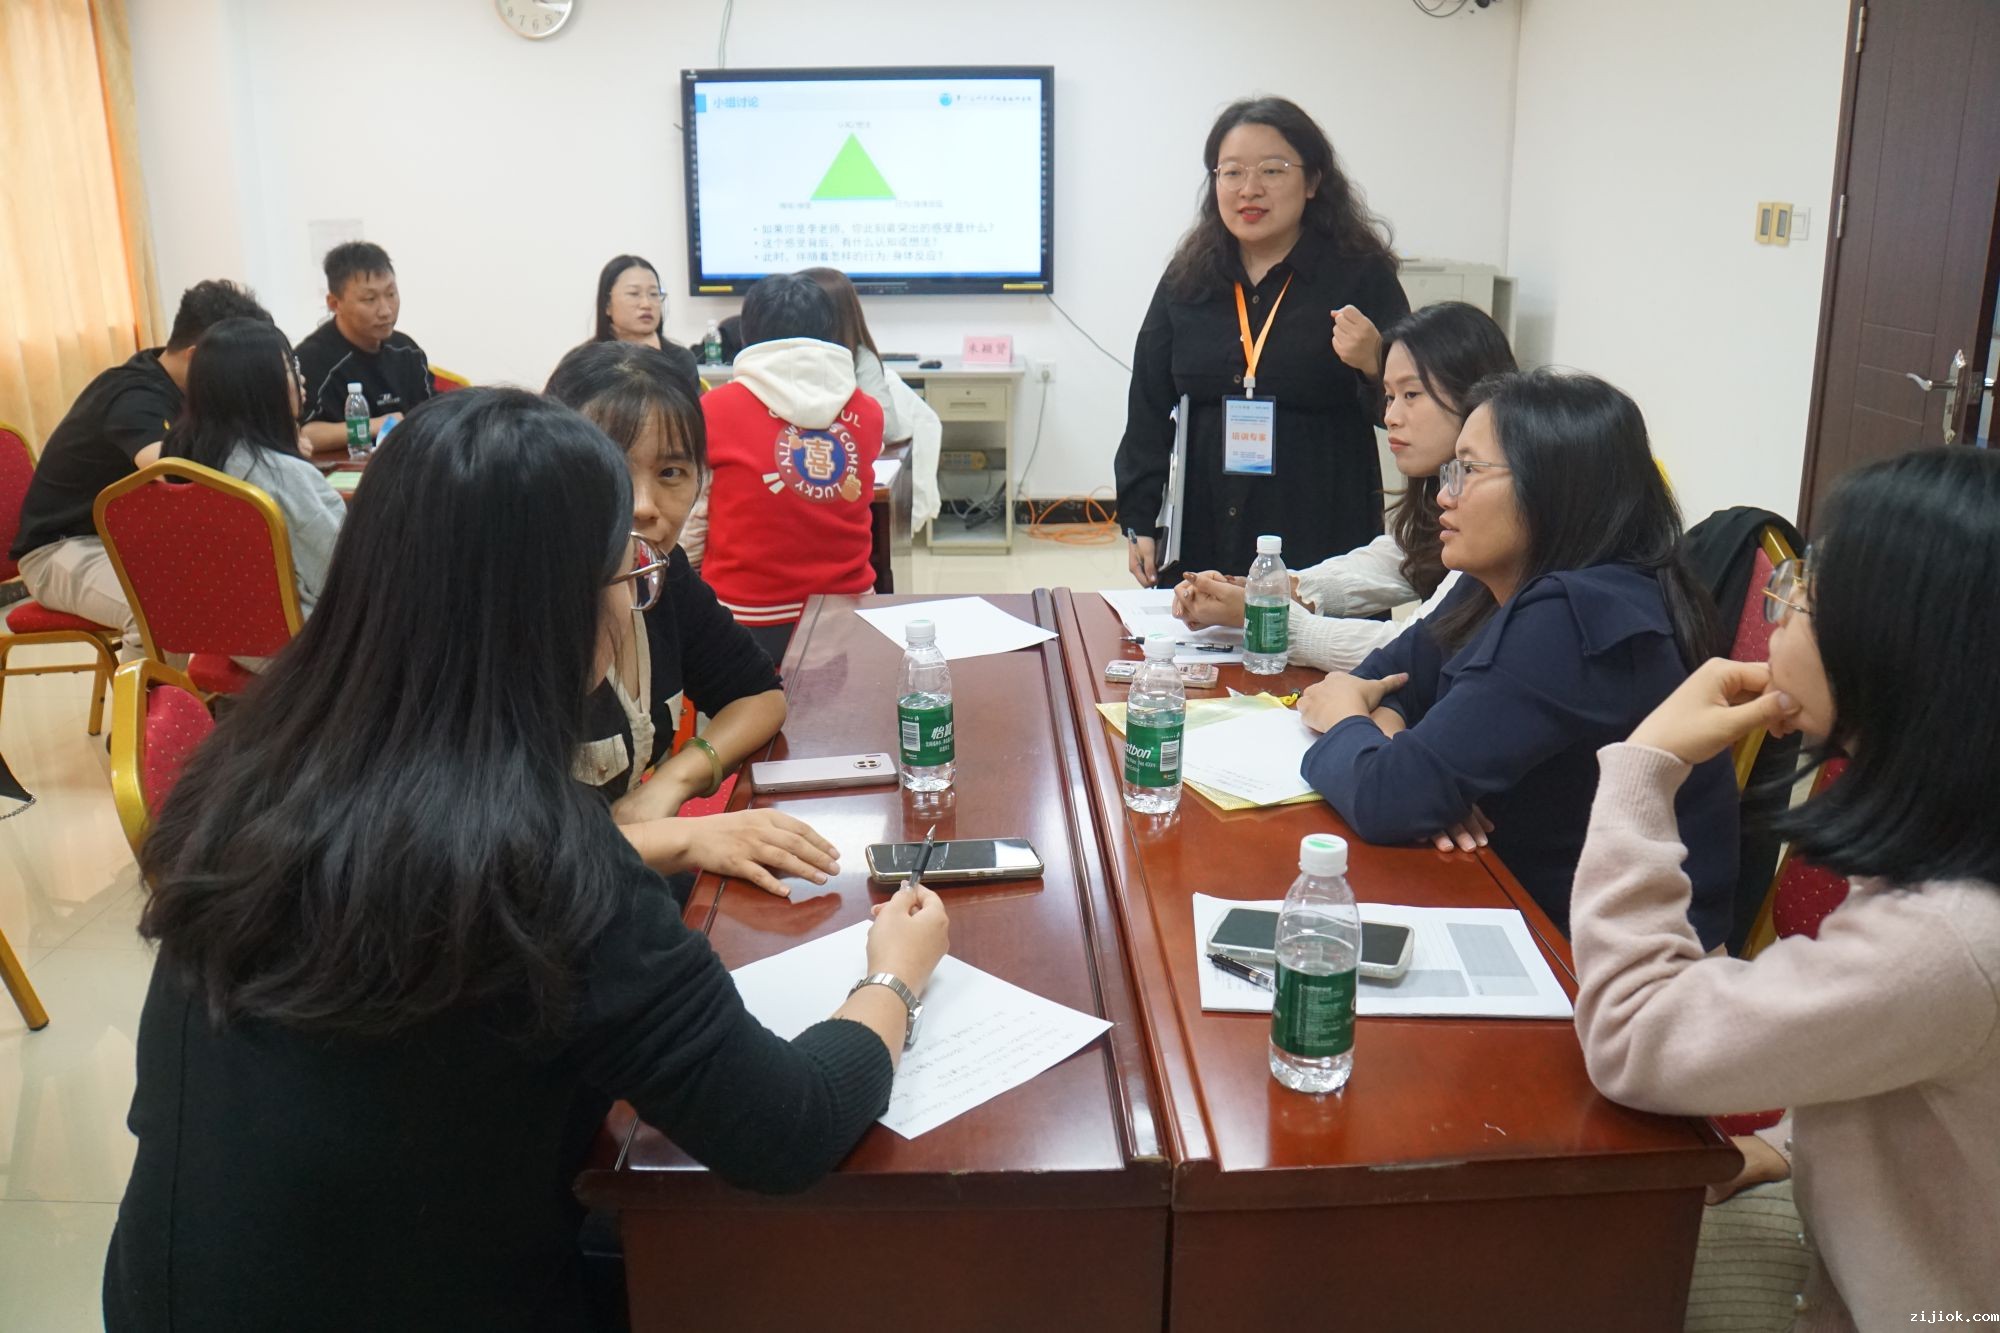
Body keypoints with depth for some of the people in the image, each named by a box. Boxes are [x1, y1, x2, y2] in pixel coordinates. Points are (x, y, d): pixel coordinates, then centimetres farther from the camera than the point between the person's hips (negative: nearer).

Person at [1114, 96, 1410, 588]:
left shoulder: (1362, 275, -2)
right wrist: (1139, 522, 6)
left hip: (1321, 537, -3)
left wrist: (1372, 366, -19)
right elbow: (1149, 409, 10)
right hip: (1200, 534, 3)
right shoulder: (1186, 280, 8)